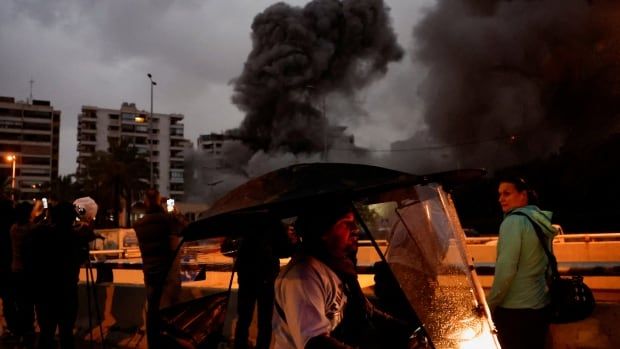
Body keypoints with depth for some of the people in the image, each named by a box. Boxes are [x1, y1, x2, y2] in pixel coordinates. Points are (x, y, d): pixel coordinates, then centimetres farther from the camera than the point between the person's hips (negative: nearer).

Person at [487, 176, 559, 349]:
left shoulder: (513, 221, -15)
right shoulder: (542, 222, 9)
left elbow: (506, 270, -21)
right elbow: (542, 266, 15)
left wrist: (489, 305, -12)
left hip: (514, 310, -8)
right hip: (540, 306, 8)